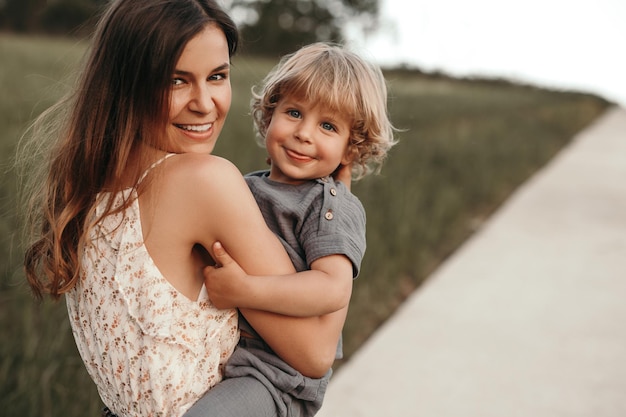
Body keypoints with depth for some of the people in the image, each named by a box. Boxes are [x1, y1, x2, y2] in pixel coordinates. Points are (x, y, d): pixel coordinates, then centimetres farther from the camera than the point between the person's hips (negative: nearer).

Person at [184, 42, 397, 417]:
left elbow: (334, 289, -25)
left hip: (280, 375, -7)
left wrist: (244, 291, -28)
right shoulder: (247, 187, 10)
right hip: (219, 353, 7)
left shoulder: (333, 206, -11)